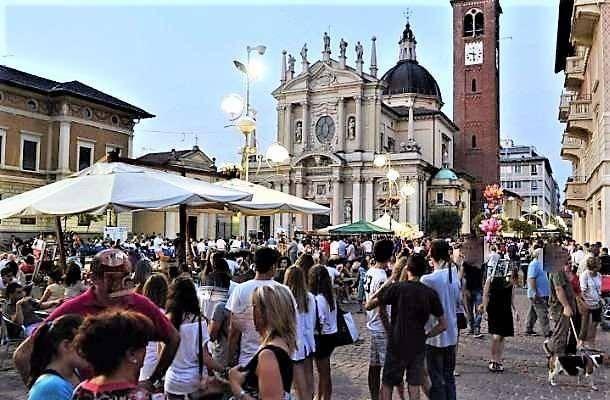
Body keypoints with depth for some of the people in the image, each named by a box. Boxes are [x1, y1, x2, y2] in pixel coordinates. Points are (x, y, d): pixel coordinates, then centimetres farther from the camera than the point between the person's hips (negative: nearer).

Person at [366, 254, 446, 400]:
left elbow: (369, 305, -7)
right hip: (418, 347, 3)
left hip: (396, 346, -2)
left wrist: (388, 282, -3)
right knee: (414, 387, 12)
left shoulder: (396, 287, -14)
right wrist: (425, 335, 8)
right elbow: (443, 325, -2)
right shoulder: (430, 293, -5)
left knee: (387, 385, 12)